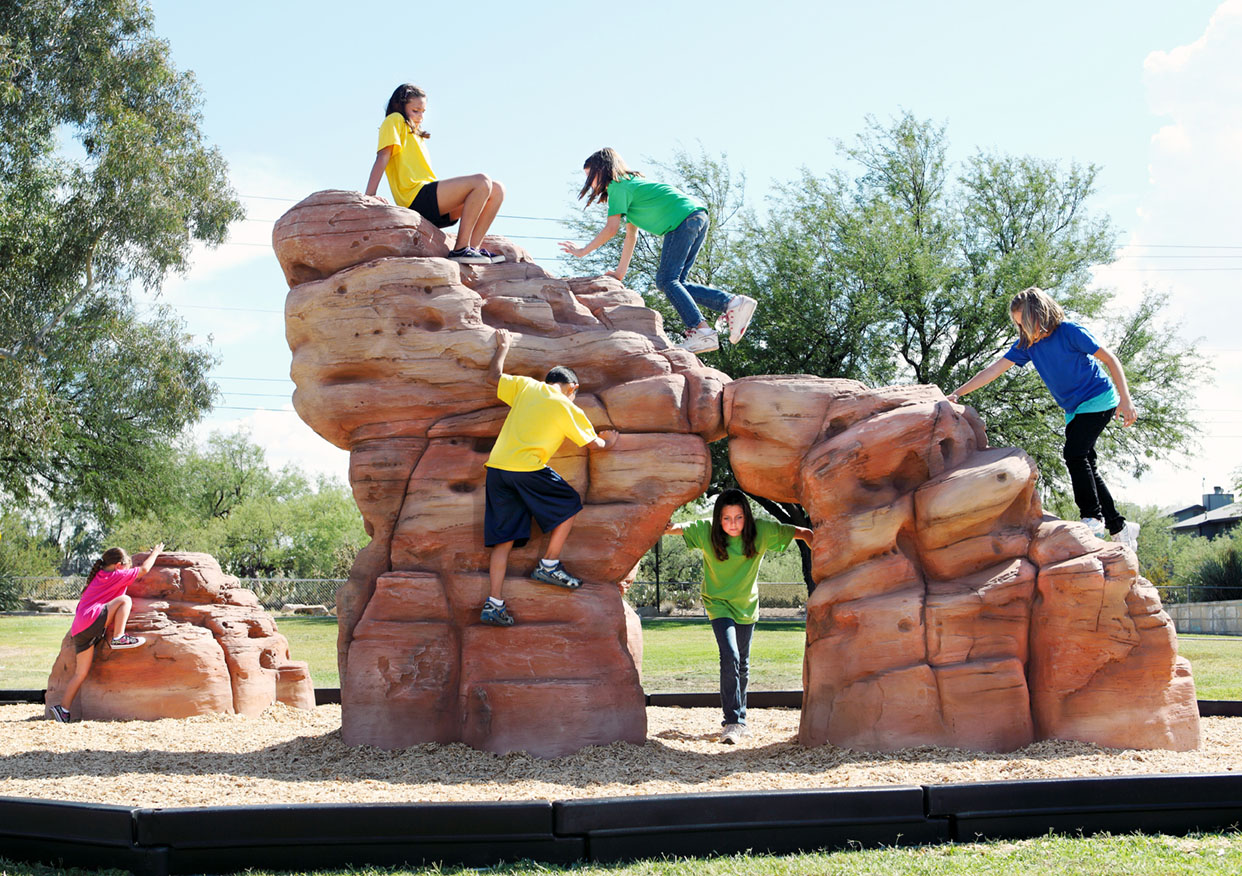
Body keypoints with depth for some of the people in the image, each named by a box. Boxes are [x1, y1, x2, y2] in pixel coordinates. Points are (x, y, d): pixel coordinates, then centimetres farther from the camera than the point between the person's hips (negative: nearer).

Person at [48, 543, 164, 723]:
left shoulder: (99, 578, 26)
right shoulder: (116, 576, 3)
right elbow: (144, 569, 10)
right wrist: (155, 552, 26)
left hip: (79, 630, 8)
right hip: (91, 621, -8)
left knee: (81, 673, 8)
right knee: (124, 600, -10)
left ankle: (63, 708, 4)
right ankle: (118, 638, -18)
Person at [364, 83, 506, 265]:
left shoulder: (415, 135, 33)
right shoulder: (395, 121, 7)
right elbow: (382, 157, -8)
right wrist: (370, 195, -20)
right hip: (417, 198, -9)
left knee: (497, 190, 1)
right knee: (481, 181, -23)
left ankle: (474, 247, -10)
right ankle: (461, 249, -27)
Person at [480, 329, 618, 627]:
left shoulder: (526, 386, 12)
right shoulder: (569, 410, 5)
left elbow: (494, 377, 25)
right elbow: (593, 443, 16)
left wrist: (502, 348, 39)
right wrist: (607, 442, 39)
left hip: (497, 467, 5)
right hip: (528, 468, -5)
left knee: (504, 537, 5)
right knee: (570, 504, 17)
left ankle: (494, 603, 1)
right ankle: (549, 565, 15)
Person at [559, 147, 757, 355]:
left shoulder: (618, 186, 0)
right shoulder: (631, 183, 29)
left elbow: (611, 229, -9)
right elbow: (631, 235, 29)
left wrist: (583, 251, 2)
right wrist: (620, 272, 28)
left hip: (683, 218, -9)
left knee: (666, 280, -10)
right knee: (673, 282, 8)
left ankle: (701, 331, -21)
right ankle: (732, 302, -1)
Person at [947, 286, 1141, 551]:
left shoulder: (1069, 332, -18)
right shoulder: (1027, 345, -1)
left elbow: (1111, 360, -14)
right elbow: (993, 370, -3)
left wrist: (1125, 401, -19)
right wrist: (956, 394, -10)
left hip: (1099, 400, -7)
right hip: (1074, 410, 8)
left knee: (1074, 452, -22)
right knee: (1085, 465, 5)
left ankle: (1093, 519, -14)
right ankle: (1119, 526, 13)